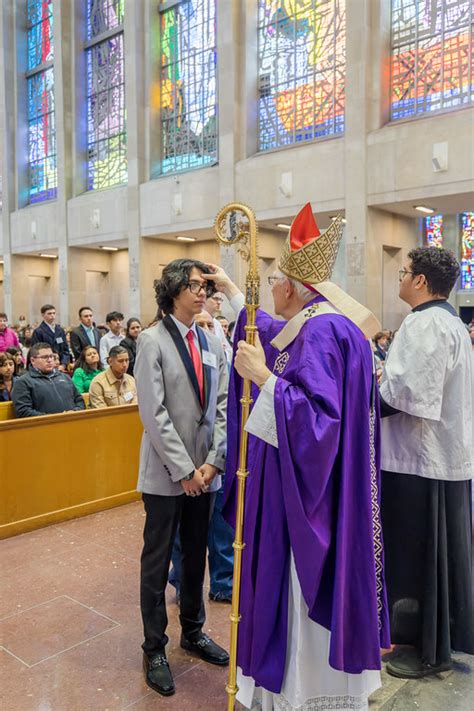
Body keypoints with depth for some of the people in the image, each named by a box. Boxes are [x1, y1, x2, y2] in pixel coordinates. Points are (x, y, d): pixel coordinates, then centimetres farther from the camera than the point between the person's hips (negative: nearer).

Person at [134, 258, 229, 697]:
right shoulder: (152, 340, -8)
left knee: (196, 557, 17)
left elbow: (221, 406, 4)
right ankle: (154, 649, 26)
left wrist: (212, 462, -6)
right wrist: (183, 469, -15)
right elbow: (153, 413, -14)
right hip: (166, 472, -4)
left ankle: (193, 632, 37)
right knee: (157, 562, 9)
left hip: (204, 471, 5)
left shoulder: (213, 343, 6)